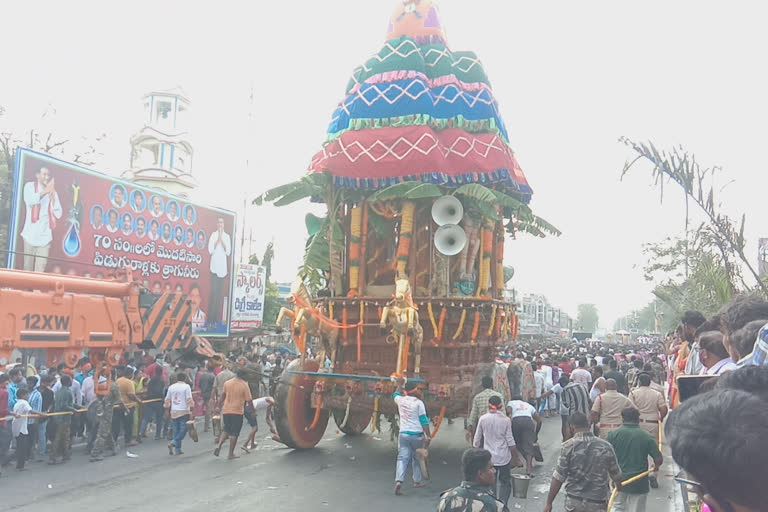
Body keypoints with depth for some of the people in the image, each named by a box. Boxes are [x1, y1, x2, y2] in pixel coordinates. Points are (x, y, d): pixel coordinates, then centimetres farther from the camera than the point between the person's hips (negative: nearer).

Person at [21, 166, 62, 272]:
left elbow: (58, 214, 0)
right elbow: (29, 201, -17)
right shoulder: (30, 186, 5)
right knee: (28, 267, 0)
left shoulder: (52, 192, 11)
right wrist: (45, 191, -21)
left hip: (45, 235, 1)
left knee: (40, 269, -4)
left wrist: (52, 196, -8)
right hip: (31, 234, -1)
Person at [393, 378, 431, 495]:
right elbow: (424, 420, -9)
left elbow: (396, 394, 31)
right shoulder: (418, 403, -7)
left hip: (403, 434, 3)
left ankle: (399, 480, -20)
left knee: (402, 458, -2)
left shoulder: (400, 400, 6)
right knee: (417, 458, 15)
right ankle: (417, 481, 24)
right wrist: (428, 436, -7)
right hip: (417, 434, -3)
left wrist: (400, 385, 45)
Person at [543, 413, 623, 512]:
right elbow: (616, 475, 9)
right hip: (597, 504, 1)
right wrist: (620, 488, 33)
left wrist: (549, 503, -3)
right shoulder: (606, 447, -3)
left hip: (573, 502, -1)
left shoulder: (568, 446, -10)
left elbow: (558, 478, -11)